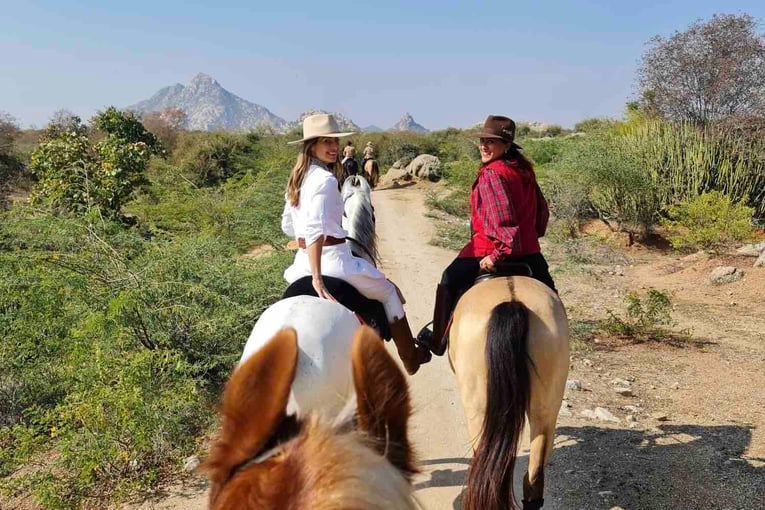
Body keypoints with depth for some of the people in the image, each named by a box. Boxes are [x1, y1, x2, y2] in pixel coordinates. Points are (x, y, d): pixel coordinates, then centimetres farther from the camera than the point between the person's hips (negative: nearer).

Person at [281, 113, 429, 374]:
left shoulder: (297, 178, 9)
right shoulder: (325, 179, -19)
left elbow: (287, 226, 16)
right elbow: (315, 228, -30)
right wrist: (317, 280, -35)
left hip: (302, 260, 9)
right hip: (332, 259, -9)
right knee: (389, 292, 14)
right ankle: (410, 358, 26)